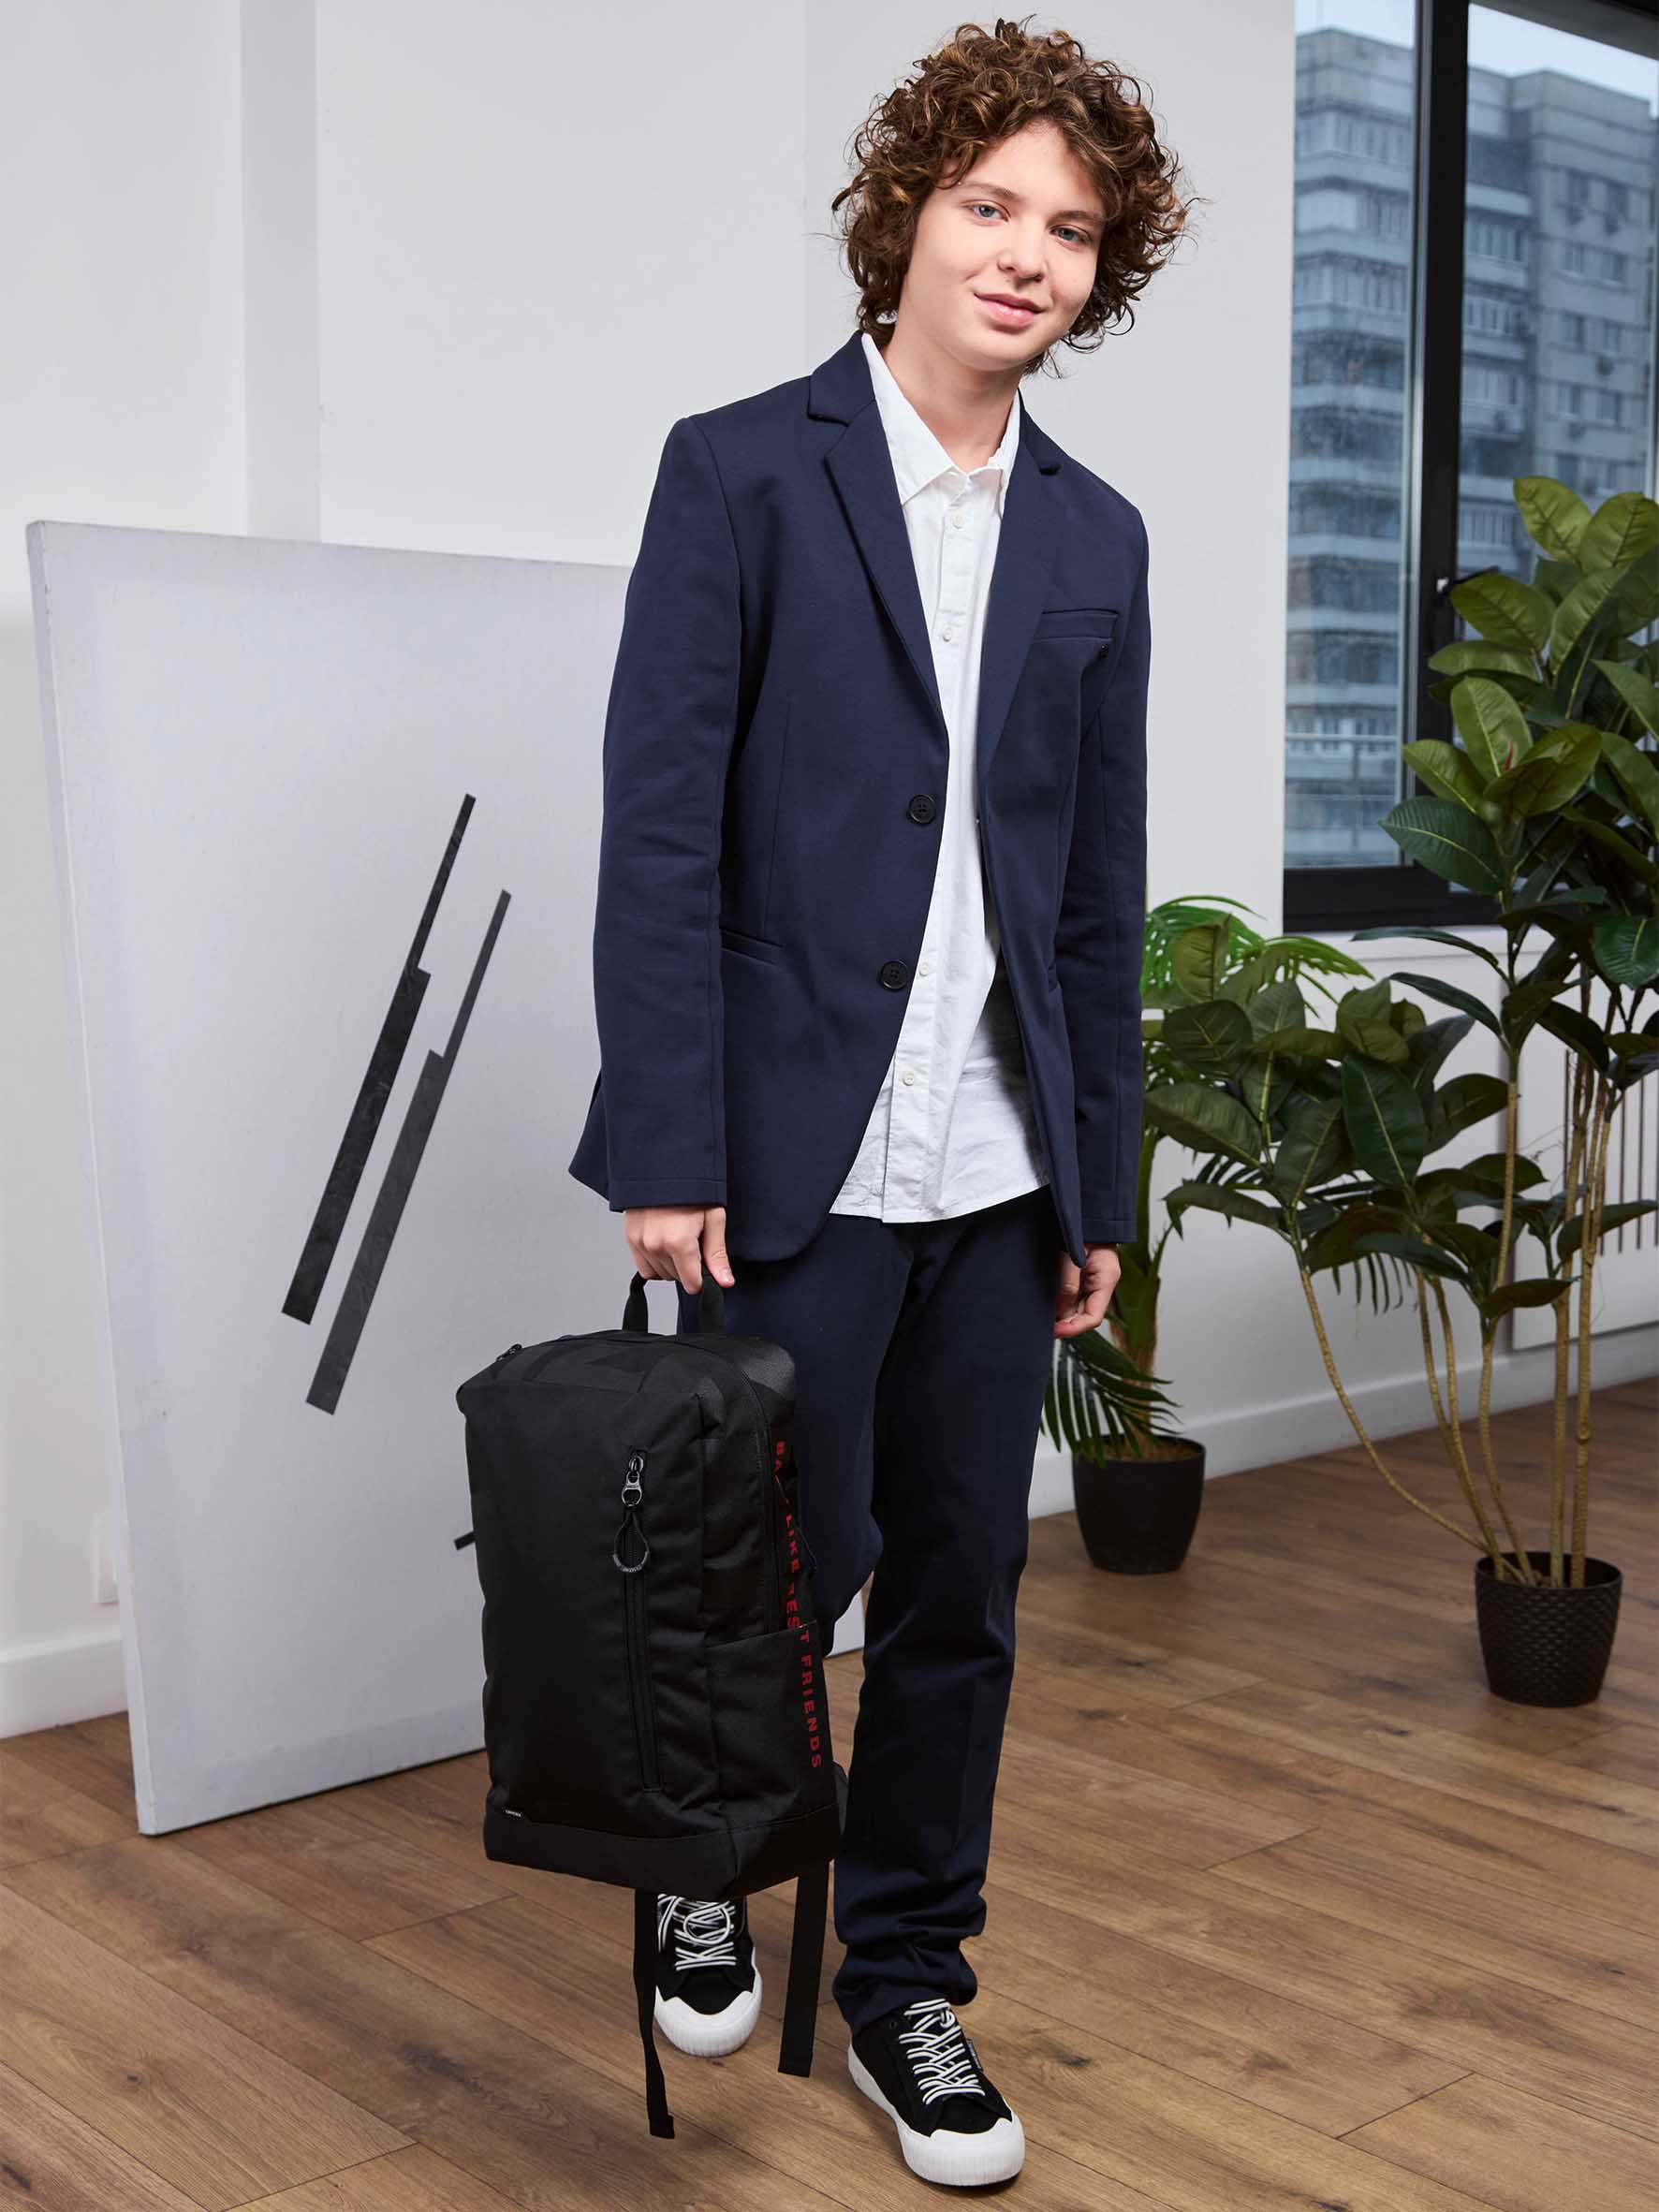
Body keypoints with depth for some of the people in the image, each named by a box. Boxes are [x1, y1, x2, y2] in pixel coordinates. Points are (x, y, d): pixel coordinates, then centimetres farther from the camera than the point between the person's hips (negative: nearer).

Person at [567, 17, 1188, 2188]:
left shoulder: (1095, 539, 11)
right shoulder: (741, 470, -3)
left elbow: (1101, 894, 12)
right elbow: (660, 832, -9)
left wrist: (1103, 1185, 11)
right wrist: (667, 1153, -14)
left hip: (999, 1171, 5)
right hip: (796, 1165, -4)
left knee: (962, 1595, 11)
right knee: (791, 1562, 2)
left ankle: (909, 1980, 29)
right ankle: (706, 1868, 33)